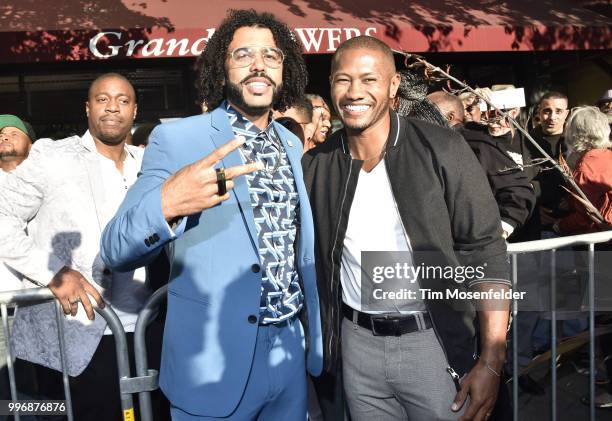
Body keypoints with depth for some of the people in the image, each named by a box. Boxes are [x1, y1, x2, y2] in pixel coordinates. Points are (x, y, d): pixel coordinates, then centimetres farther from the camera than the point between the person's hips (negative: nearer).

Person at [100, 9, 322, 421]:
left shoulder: (293, 146, 7)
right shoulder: (176, 139, -11)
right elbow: (117, 251, -15)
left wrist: (316, 340, 15)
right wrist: (165, 205, -35)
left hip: (290, 351, 6)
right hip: (213, 361, -5)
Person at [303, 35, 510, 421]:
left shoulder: (441, 150, -11)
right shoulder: (317, 165, -1)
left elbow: (486, 253, -12)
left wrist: (491, 361, -16)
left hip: (434, 342, -3)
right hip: (357, 344, 3)